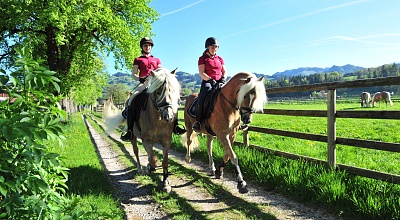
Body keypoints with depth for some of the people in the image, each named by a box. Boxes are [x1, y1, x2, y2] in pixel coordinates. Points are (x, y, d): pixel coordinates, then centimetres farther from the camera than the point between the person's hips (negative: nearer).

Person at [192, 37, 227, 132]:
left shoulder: (220, 59, 22)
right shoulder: (202, 59, 8)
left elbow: (224, 72, 17)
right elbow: (201, 73, -4)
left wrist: (223, 79, -5)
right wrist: (210, 80, -19)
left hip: (219, 83, 4)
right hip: (207, 82, -4)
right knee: (201, 98, -31)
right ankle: (198, 121, -23)